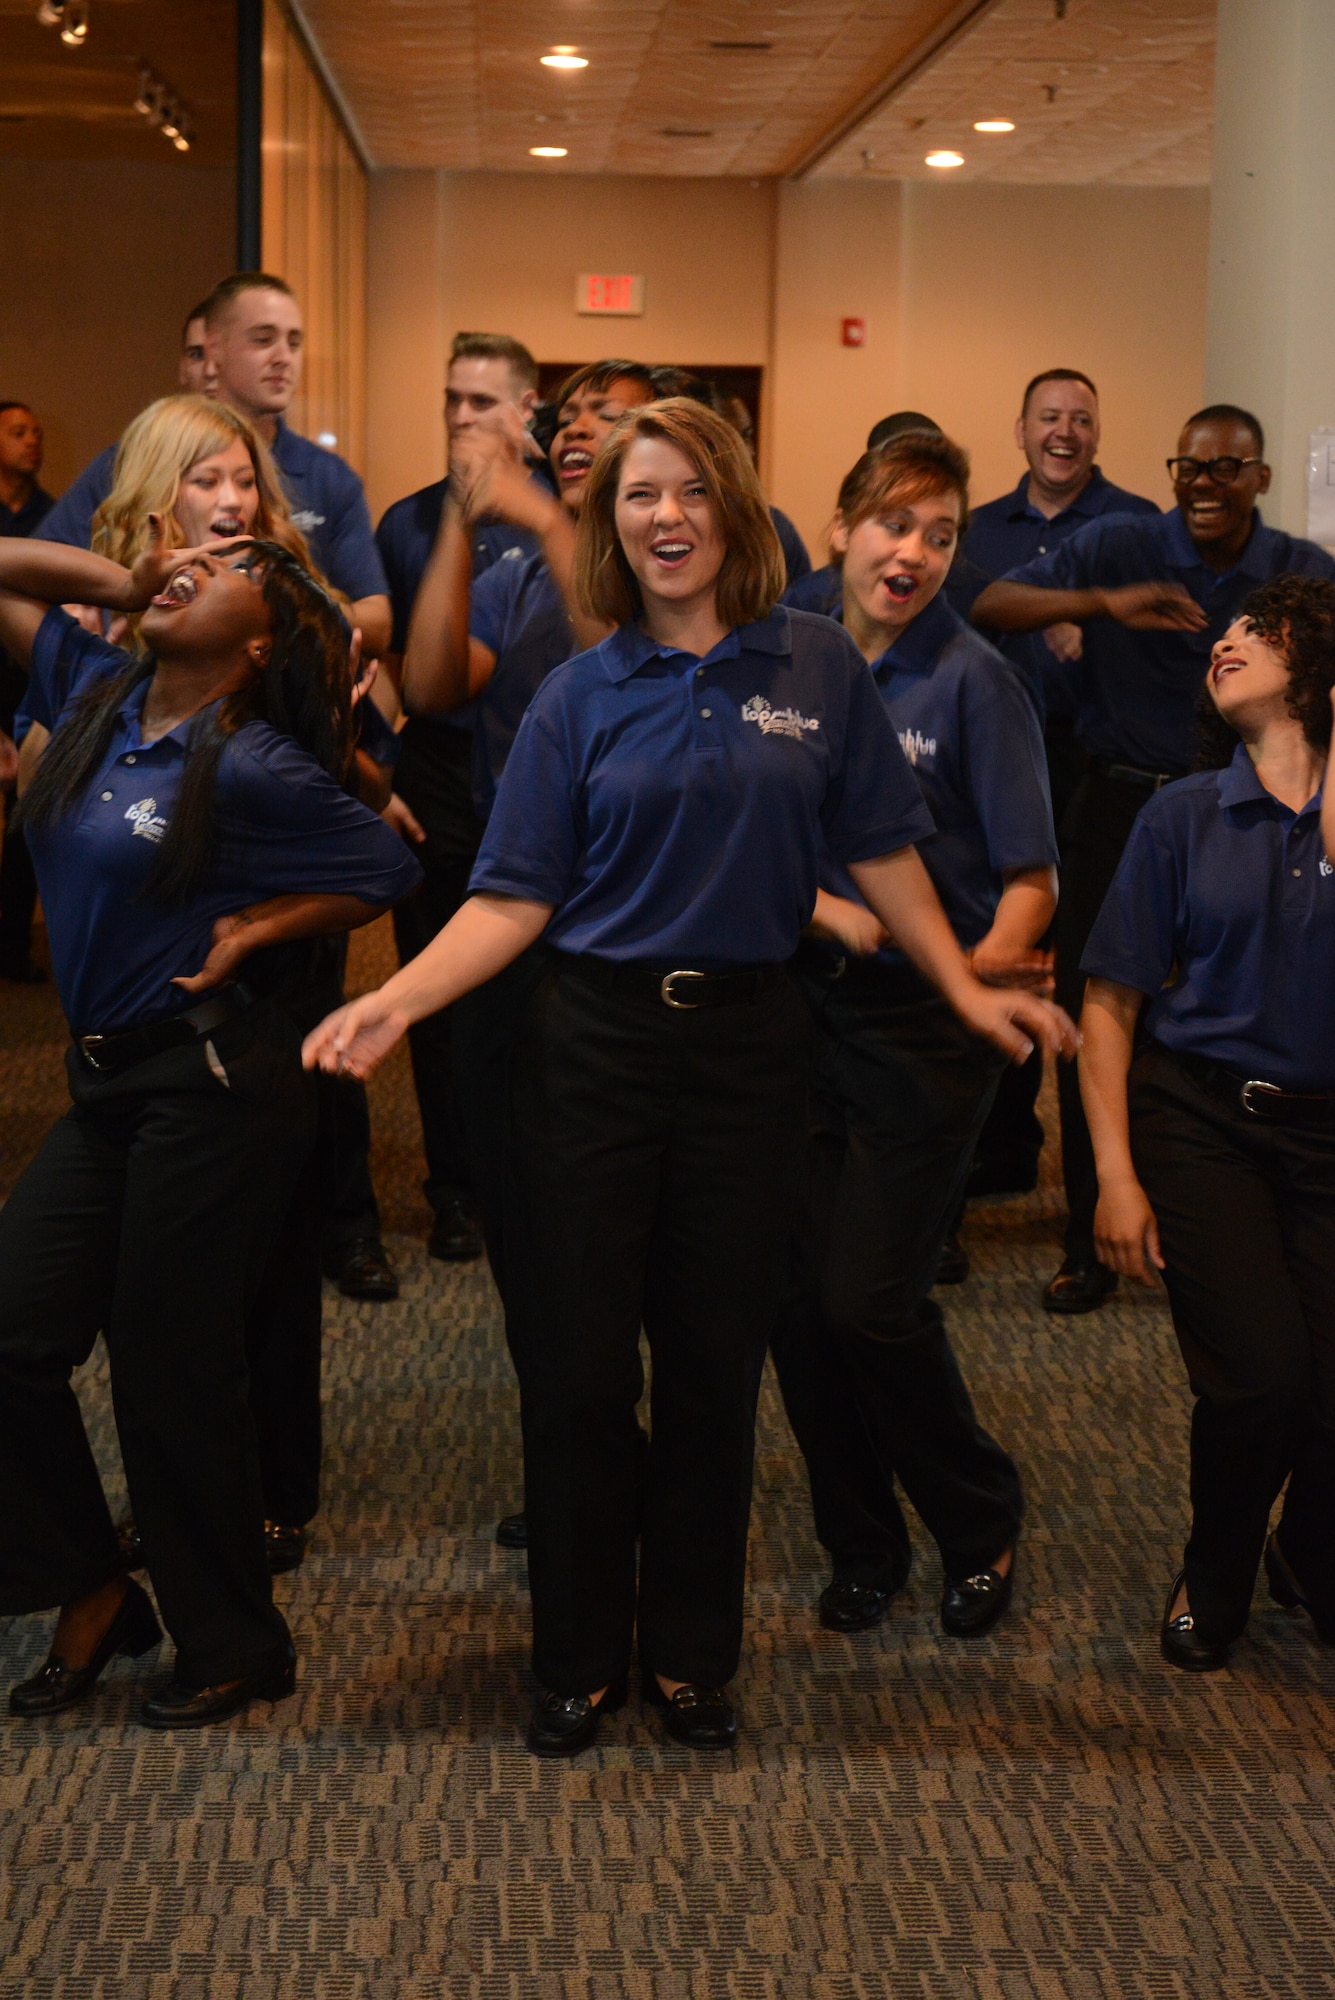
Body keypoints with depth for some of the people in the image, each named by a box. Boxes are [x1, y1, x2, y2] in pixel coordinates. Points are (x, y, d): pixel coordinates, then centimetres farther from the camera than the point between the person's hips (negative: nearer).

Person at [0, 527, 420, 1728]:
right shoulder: (98, 694, 6)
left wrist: (254, 931, -10)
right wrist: (123, 583, 2)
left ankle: (236, 1649, 20)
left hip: (213, 1085, -7)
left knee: (170, 1370, 1)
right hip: (108, 1081, 7)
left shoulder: (250, 767, -13)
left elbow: (387, 869, -7)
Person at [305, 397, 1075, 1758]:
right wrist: (395, 998, -15)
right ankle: (579, 1659, 18)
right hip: (595, 1044, 0)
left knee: (717, 1355, 7)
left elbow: (881, 852, 9)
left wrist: (967, 991, 7)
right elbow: (516, 896, -2)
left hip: (749, 1043, 0)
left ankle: (692, 1655, 23)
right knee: (576, 1357, 2)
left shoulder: (818, 666, 3)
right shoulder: (580, 696, 2)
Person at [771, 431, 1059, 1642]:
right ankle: (862, 1545, 24)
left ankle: (982, 1524, 19)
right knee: (797, 1300, 4)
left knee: (871, 1301, -7)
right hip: (802, 1007, 4)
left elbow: (1033, 874, -10)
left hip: (924, 1024, -4)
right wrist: (830, 910, -12)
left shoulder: (974, 681, -7)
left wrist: (992, 958, -30)